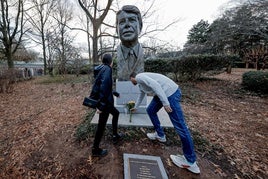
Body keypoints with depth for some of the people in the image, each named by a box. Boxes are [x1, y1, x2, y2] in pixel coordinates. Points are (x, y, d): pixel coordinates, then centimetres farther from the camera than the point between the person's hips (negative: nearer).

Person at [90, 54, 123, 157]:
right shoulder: (107, 69, -15)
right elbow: (104, 87, -27)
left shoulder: (103, 69, 12)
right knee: (102, 125, 2)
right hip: (105, 102, -10)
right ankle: (95, 149, 19)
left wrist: (114, 93, 41)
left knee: (116, 113, 26)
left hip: (107, 101, 10)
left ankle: (115, 136, 39)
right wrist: (101, 105, -29)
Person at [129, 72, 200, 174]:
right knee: (150, 110, 20)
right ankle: (160, 135, 32)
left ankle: (190, 161, 7)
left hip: (170, 92, -10)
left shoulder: (139, 77, -7)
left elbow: (155, 85, -22)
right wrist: (135, 107, 57)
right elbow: (141, 96, 42)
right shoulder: (140, 84, 25)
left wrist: (165, 103, -24)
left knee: (180, 126, -5)